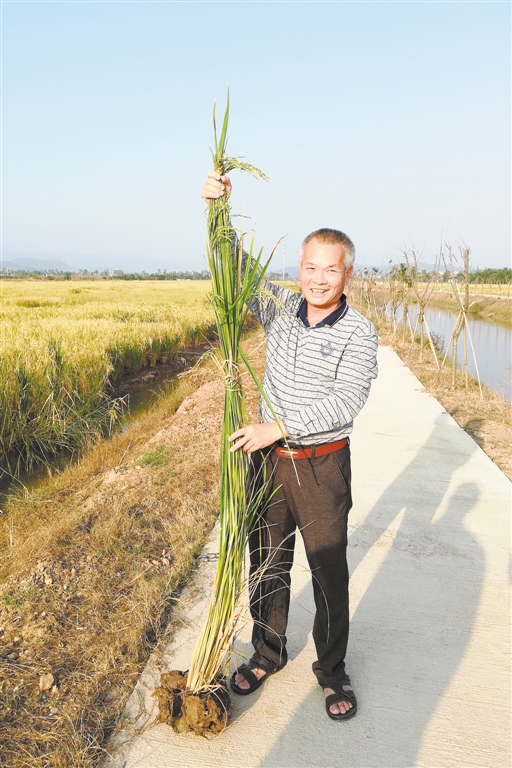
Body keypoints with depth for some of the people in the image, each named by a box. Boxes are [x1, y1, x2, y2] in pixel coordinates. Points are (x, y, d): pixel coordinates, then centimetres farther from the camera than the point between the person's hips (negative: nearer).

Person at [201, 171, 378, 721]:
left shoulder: (358, 333, -11)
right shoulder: (280, 310, 2)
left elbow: (346, 401, -22)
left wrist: (279, 426, -26)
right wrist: (219, 209, -11)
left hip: (322, 467, -3)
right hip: (268, 459, 4)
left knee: (329, 572, 10)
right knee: (267, 563, 16)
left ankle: (332, 670, 32)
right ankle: (267, 653, 38)